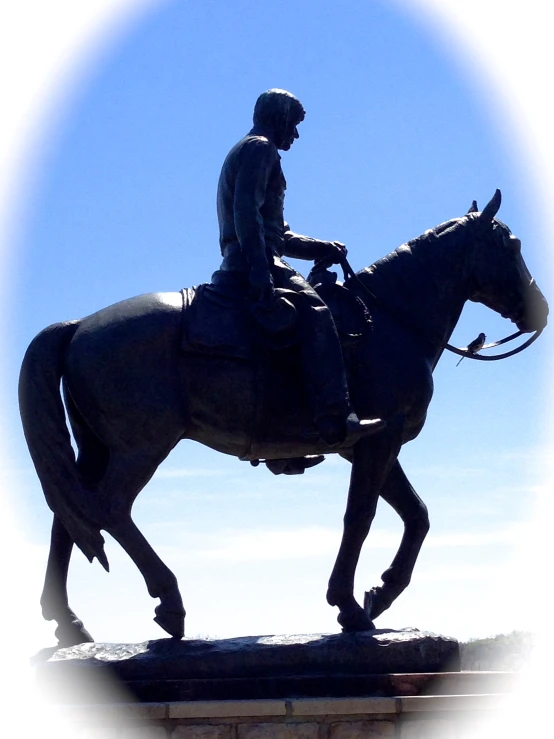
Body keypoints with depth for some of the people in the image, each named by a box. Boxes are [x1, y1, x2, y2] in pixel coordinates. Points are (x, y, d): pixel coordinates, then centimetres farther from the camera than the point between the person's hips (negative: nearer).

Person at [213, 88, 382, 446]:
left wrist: (321, 248, 17)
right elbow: (246, 210, -17)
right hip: (253, 258, -11)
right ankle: (336, 420, -41)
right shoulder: (260, 148, 0)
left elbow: (278, 235, 30)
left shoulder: (252, 150, 31)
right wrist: (259, 269, -27)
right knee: (312, 308, -26)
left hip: (245, 261, 11)